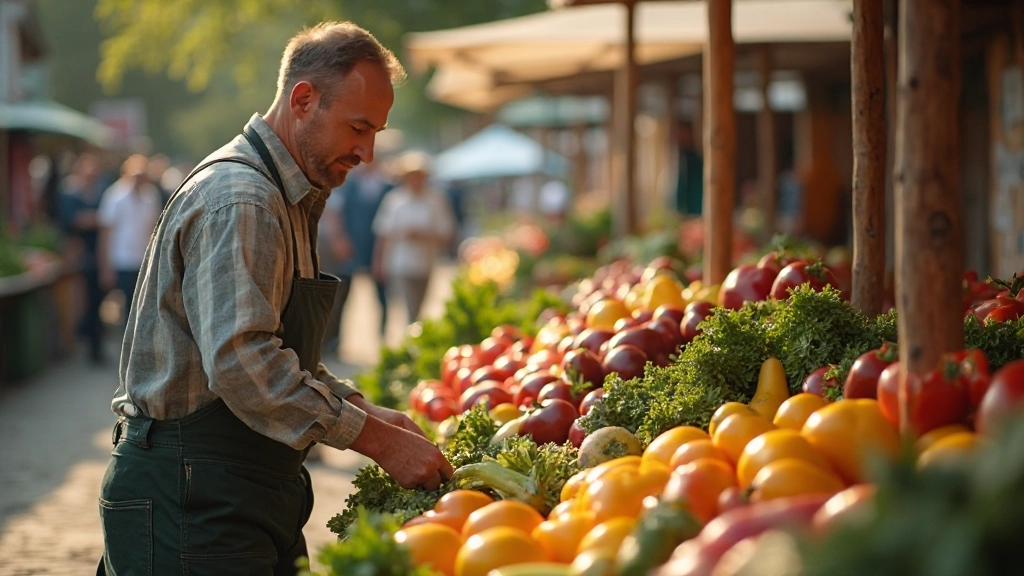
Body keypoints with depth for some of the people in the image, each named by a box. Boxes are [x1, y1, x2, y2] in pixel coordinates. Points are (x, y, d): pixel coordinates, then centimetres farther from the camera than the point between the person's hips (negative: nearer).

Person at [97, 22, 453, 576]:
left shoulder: (291, 200, 17)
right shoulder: (238, 201, -18)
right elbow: (242, 363, -27)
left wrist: (362, 409, 7)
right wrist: (373, 438, -24)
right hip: (192, 498, -10)